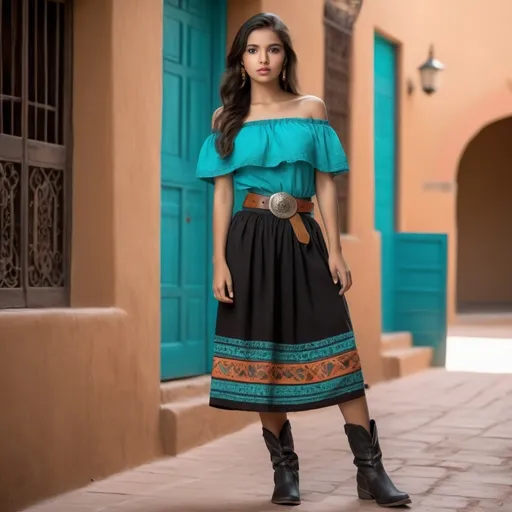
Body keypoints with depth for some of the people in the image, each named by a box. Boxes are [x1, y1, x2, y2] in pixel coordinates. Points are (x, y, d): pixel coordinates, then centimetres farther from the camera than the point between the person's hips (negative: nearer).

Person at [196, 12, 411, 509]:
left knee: (337, 352, -6)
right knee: (262, 354, 1)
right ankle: (284, 470, 11)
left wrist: (335, 251, -1)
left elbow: (325, 185, 6)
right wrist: (219, 262, -4)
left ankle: (371, 470, -3)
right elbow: (222, 193, 4)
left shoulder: (310, 109, 7)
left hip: (304, 240, 0)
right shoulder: (227, 119, 6)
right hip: (251, 240, 0)